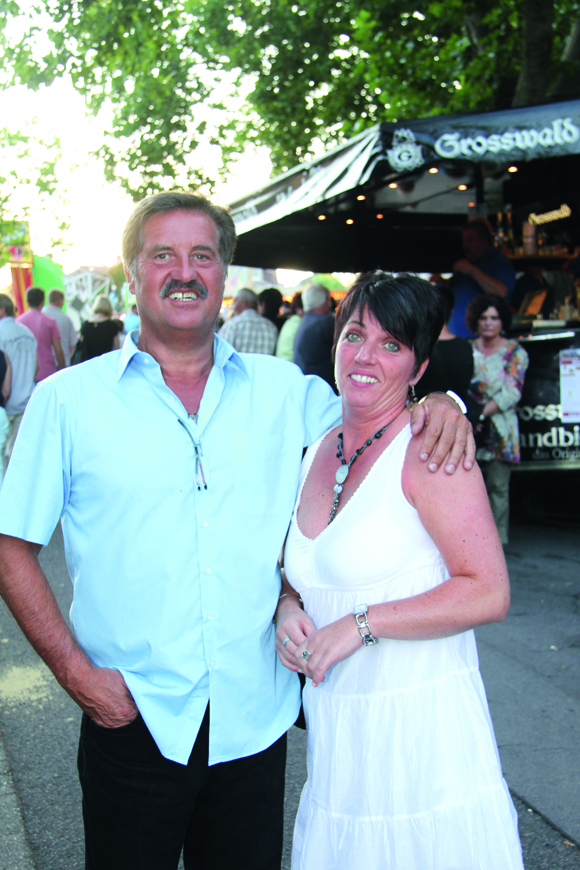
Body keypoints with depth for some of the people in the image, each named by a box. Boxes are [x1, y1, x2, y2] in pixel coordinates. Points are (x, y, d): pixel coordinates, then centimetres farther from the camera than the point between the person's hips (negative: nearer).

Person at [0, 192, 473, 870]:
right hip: (133, 721, -2)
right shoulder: (67, 399, -3)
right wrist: (75, 672, -9)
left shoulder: (283, 389, 3)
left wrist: (436, 403, -7)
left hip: (255, 721, 2)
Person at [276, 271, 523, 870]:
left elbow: (489, 594, -19)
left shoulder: (426, 450, -13)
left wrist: (362, 624, -18)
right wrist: (288, 608, -1)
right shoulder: (318, 451, 8)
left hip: (423, 728, -6)